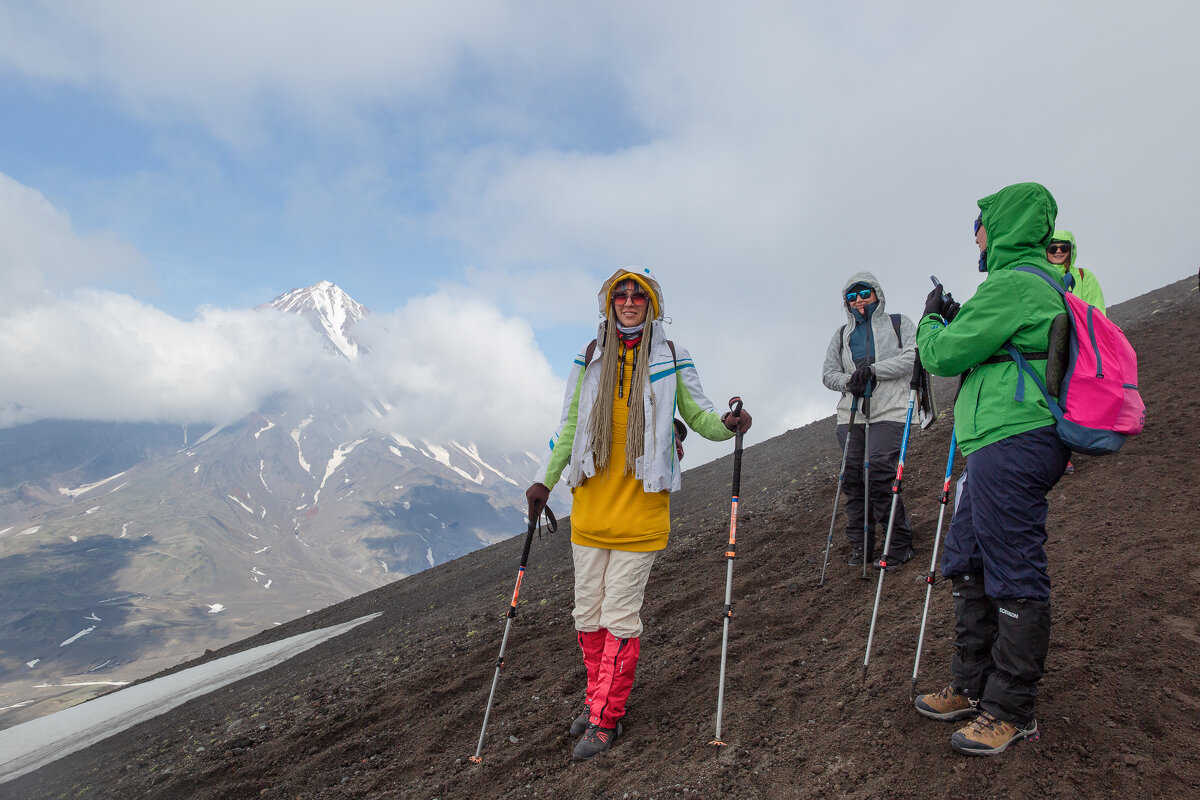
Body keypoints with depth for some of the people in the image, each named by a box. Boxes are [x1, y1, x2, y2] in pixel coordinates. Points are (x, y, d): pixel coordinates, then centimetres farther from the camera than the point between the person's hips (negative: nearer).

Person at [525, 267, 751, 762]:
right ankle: (598, 697, 32)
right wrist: (545, 480, 8)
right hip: (589, 504, 4)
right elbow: (569, 425, 12)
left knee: (620, 616, 1)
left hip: (640, 507, -3)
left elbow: (698, 415, 4)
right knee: (588, 611, 12)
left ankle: (606, 718, 15)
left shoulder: (671, 359, 2)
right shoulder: (590, 359, 9)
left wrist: (726, 423, -17)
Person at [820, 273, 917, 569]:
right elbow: (828, 373, 14)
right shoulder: (842, 334, 22)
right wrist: (848, 381, -8)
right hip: (850, 414, 4)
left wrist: (873, 369, -13)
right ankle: (860, 545, 9)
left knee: (880, 474, -14)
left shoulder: (899, 324, 13)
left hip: (888, 413, -4)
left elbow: (912, 357, -2)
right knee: (852, 478, -1)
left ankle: (900, 544, 0)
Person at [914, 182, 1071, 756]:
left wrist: (931, 321, 9)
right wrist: (953, 321, 21)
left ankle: (1012, 710, 9)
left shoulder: (1013, 282, -12)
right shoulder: (1046, 280, 22)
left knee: (1014, 577, -3)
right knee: (967, 564, 15)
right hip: (1002, 445, 11)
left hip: (1011, 442, -11)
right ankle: (973, 687, 27)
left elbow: (943, 355, -10)